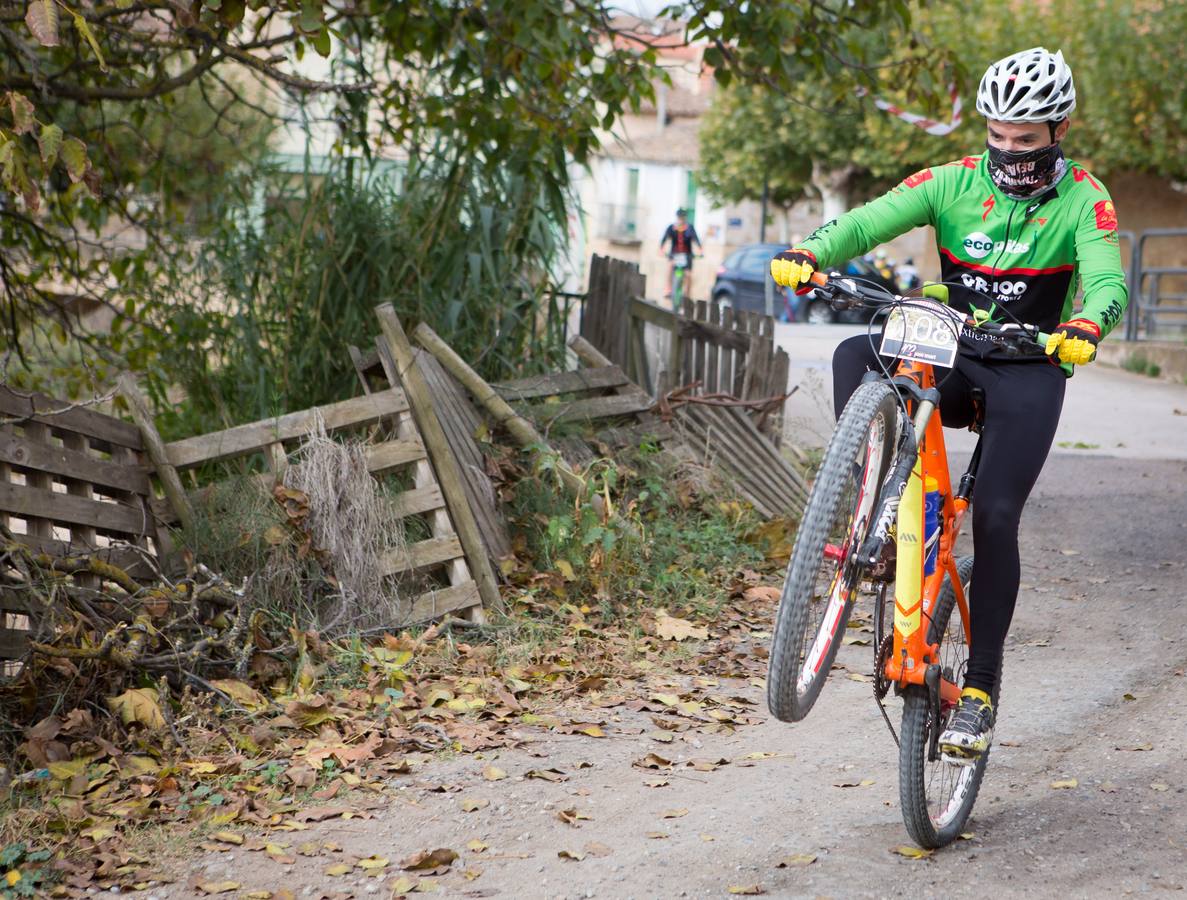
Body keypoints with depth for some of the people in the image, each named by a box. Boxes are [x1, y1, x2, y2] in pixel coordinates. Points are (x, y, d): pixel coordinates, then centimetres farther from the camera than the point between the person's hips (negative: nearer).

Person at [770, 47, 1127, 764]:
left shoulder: (1082, 199, -8)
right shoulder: (954, 182, -2)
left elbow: (1108, 279, -22)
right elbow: (869, 222, -15)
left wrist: (1087, 324, -46)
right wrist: (810, 252, -36)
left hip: (1029, 373, -3)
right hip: (949, 361, 3)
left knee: (995, 516, -16)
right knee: (856, 354, -27)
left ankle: (981, 687, -5)